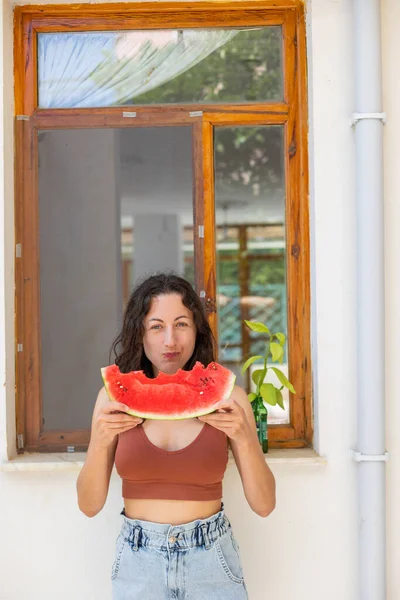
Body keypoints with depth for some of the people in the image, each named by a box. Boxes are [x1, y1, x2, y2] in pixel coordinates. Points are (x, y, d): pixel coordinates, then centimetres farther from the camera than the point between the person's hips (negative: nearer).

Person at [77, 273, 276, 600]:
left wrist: (243, 438, -21)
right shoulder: (115, 397, -6)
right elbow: (89, 505, -3)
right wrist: (100, 442, -19)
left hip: (211, 559, 0)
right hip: (138, 561, 1)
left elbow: (264, 505, -6)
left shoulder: (227, 398, -8)